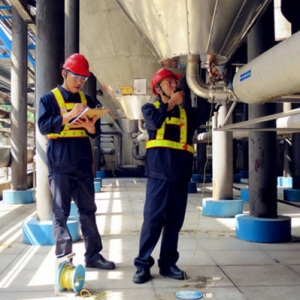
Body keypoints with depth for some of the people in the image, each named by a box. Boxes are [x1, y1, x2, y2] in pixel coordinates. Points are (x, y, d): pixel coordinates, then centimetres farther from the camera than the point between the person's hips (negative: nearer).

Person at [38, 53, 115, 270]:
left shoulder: (87, 100, 14)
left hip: (83, 164, 4)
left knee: (88, 210, 6)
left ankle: (93, 254, 13)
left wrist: (91, 127, -10)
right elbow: (43, 127, -11)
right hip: (59, 164, -4)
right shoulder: (49, 99, 2)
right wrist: (68, 116, -22)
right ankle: (63, 258, 6)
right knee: (61, 212, 0)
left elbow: (96, 132, 14)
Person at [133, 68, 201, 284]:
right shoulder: (150, 108, 10)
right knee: (153, 219, -5)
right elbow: (155, 121, -12)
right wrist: (171, 103, -3)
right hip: (160, 172, -4)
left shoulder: (187, 112, 19)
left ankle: (168, 263, 16)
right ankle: (143, 263, 4)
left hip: (181, 174, 4)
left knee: (174, 222, 7)